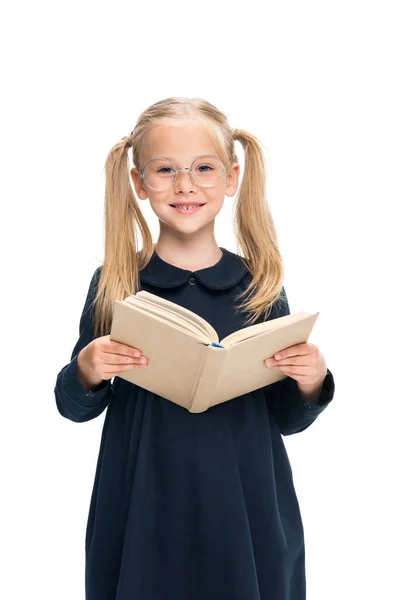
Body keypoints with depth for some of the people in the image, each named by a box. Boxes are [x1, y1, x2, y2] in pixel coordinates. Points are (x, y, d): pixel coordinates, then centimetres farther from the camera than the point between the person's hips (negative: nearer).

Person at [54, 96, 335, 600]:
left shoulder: (261, 286, -4)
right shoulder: (113, 285, -6)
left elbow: (287, 421, 5)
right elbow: (74, 408, 3)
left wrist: (310, 383, -15)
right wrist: (86, 373, -17)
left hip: (246, 510, 1)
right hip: (142, 509, 0)